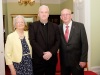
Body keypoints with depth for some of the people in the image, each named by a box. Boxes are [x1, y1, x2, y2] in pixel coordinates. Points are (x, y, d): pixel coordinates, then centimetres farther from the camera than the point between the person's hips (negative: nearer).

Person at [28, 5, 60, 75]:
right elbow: (32, 41, -7)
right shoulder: (33, 26, 1)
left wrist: (51, 52, -13)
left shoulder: (55, 26, 9)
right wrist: (42, 54, -16)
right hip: (38, 59, -2)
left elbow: (58, 41, 2)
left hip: (52, 59, 3)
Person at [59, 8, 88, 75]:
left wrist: (83, 60, -9)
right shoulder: (58, 28, 1)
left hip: (77, 60, -2)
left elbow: (84, 44, -6)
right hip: (63, 61, 2)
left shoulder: (80, 26, -5)